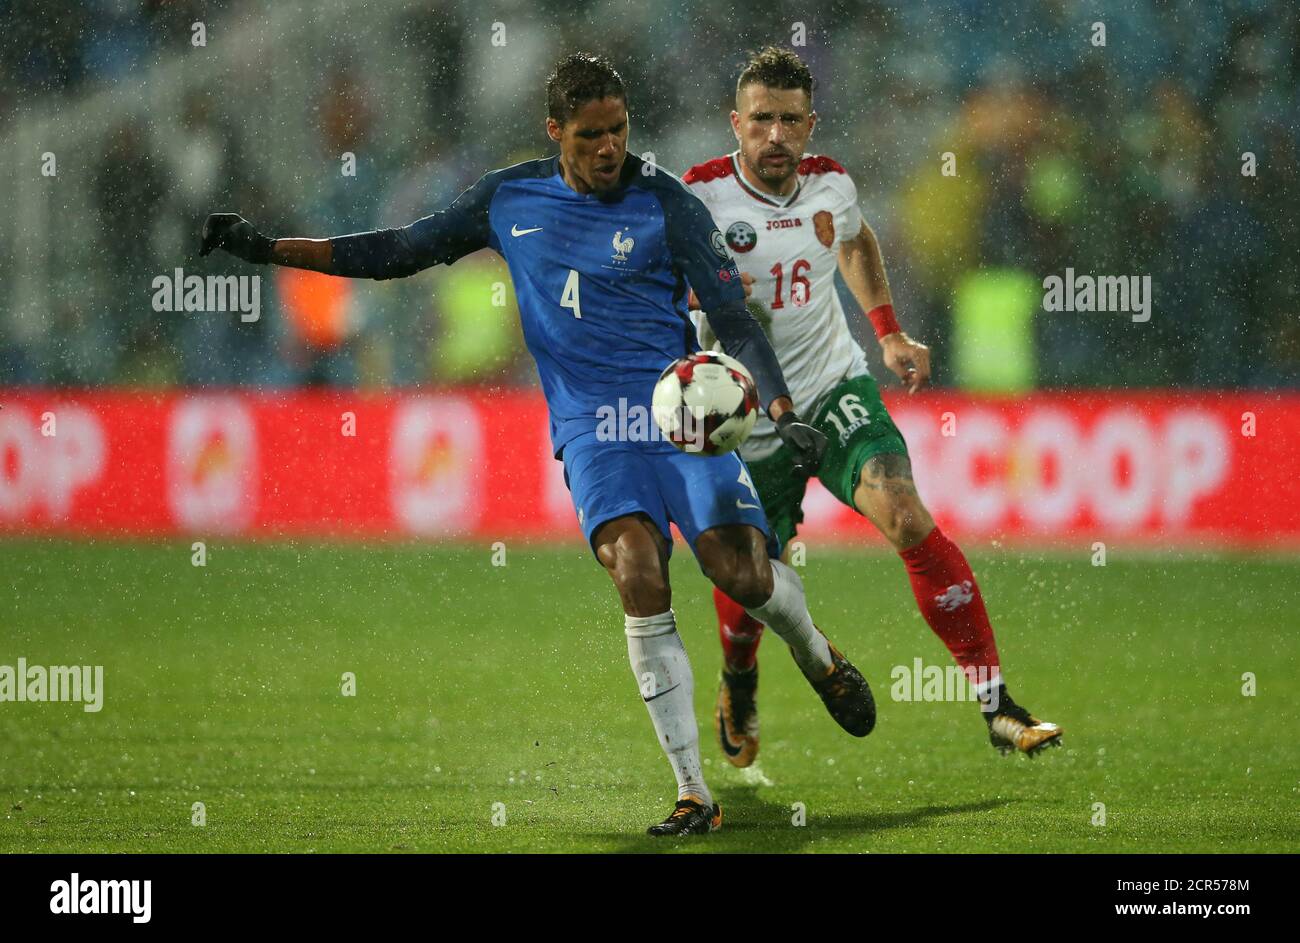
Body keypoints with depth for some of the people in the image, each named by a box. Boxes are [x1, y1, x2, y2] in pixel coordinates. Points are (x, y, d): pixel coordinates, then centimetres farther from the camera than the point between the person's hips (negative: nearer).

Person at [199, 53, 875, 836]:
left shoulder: (666, 205, -3)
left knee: (742, 573, -17)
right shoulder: (510, 199, 7)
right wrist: (268, 249, 12)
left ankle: (820, 657, 22)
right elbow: (401, 252, 17)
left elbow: (734, 318, -3)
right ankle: (695, 794, -21)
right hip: (590, 424, 1)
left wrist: (784, 416, -17)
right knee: (639, 575, -23)